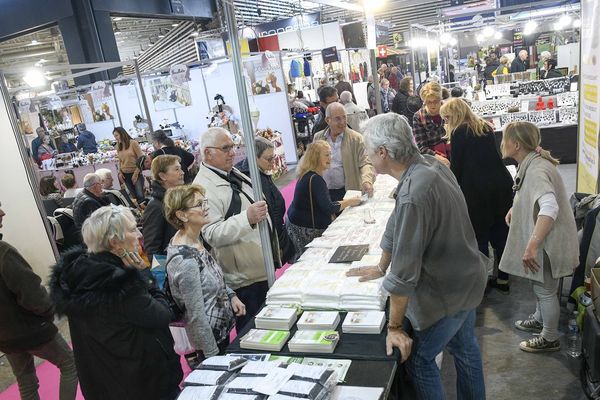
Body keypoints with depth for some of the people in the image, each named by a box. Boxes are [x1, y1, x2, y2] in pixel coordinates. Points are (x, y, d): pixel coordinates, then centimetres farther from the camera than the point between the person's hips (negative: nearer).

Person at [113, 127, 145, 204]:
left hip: (136, 173, -4)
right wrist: (120, 172, 1)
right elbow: (120, 161, 17)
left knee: (140, 196, -11)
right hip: (125, 175, 4)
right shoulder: (118, 146, 9)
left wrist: (136, 173, -10)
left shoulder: (133, 143, -5)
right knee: (134, 196, 1)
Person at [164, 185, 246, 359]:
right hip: (211, 336, -8)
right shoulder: (184, 260, -30)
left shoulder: (194, 240, -3)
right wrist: (213, 354, -17)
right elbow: (196, 315, -24)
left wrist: (231, 295, 1)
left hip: (222, 327, 8)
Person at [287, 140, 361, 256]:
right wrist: (349, 202, -12)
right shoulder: (315, 179, -23)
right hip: (306, 230, -10)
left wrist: (344, 201, 11)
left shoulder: (307, 175, 7)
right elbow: (329, 209, -25)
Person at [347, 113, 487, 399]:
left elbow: (404, 271, -29)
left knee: (418, 359, 10)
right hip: (466, 279, 9)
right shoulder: (429, 163, -6)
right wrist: (381, 267, 18)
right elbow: (397, 225, 5)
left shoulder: (413, 194, -35)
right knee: (464, 348, 26)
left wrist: (394, 327, -18)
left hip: (447, 292, -9)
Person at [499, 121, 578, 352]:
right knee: (539, 285, 26)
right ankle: (540, 320, 47)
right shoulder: (531, 164, 3)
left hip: (548, 241, -9)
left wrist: (531, 246, -47)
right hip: (541, 238, 9)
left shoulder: (536, 170, -29)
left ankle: (550, 339, 26)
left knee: (545, 290, 8)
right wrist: (516, 208, 11)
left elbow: (549, 208, -43)